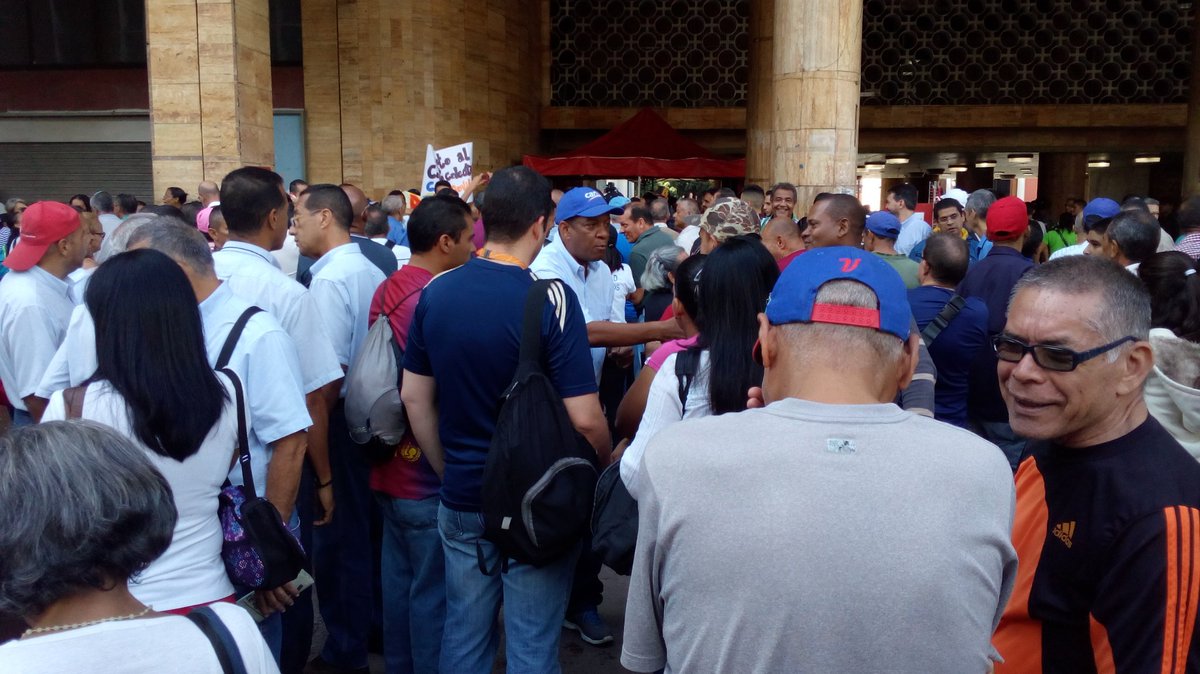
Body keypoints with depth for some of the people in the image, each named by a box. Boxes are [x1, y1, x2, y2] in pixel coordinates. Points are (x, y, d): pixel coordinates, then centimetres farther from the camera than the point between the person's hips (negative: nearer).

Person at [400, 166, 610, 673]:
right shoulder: (551, 299, -18)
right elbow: (584, 420, -19)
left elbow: (415, 398, 5)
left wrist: (448, 469, 15)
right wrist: (605, 471, 0)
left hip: (461, 500, 5)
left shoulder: (436, 292, -2)